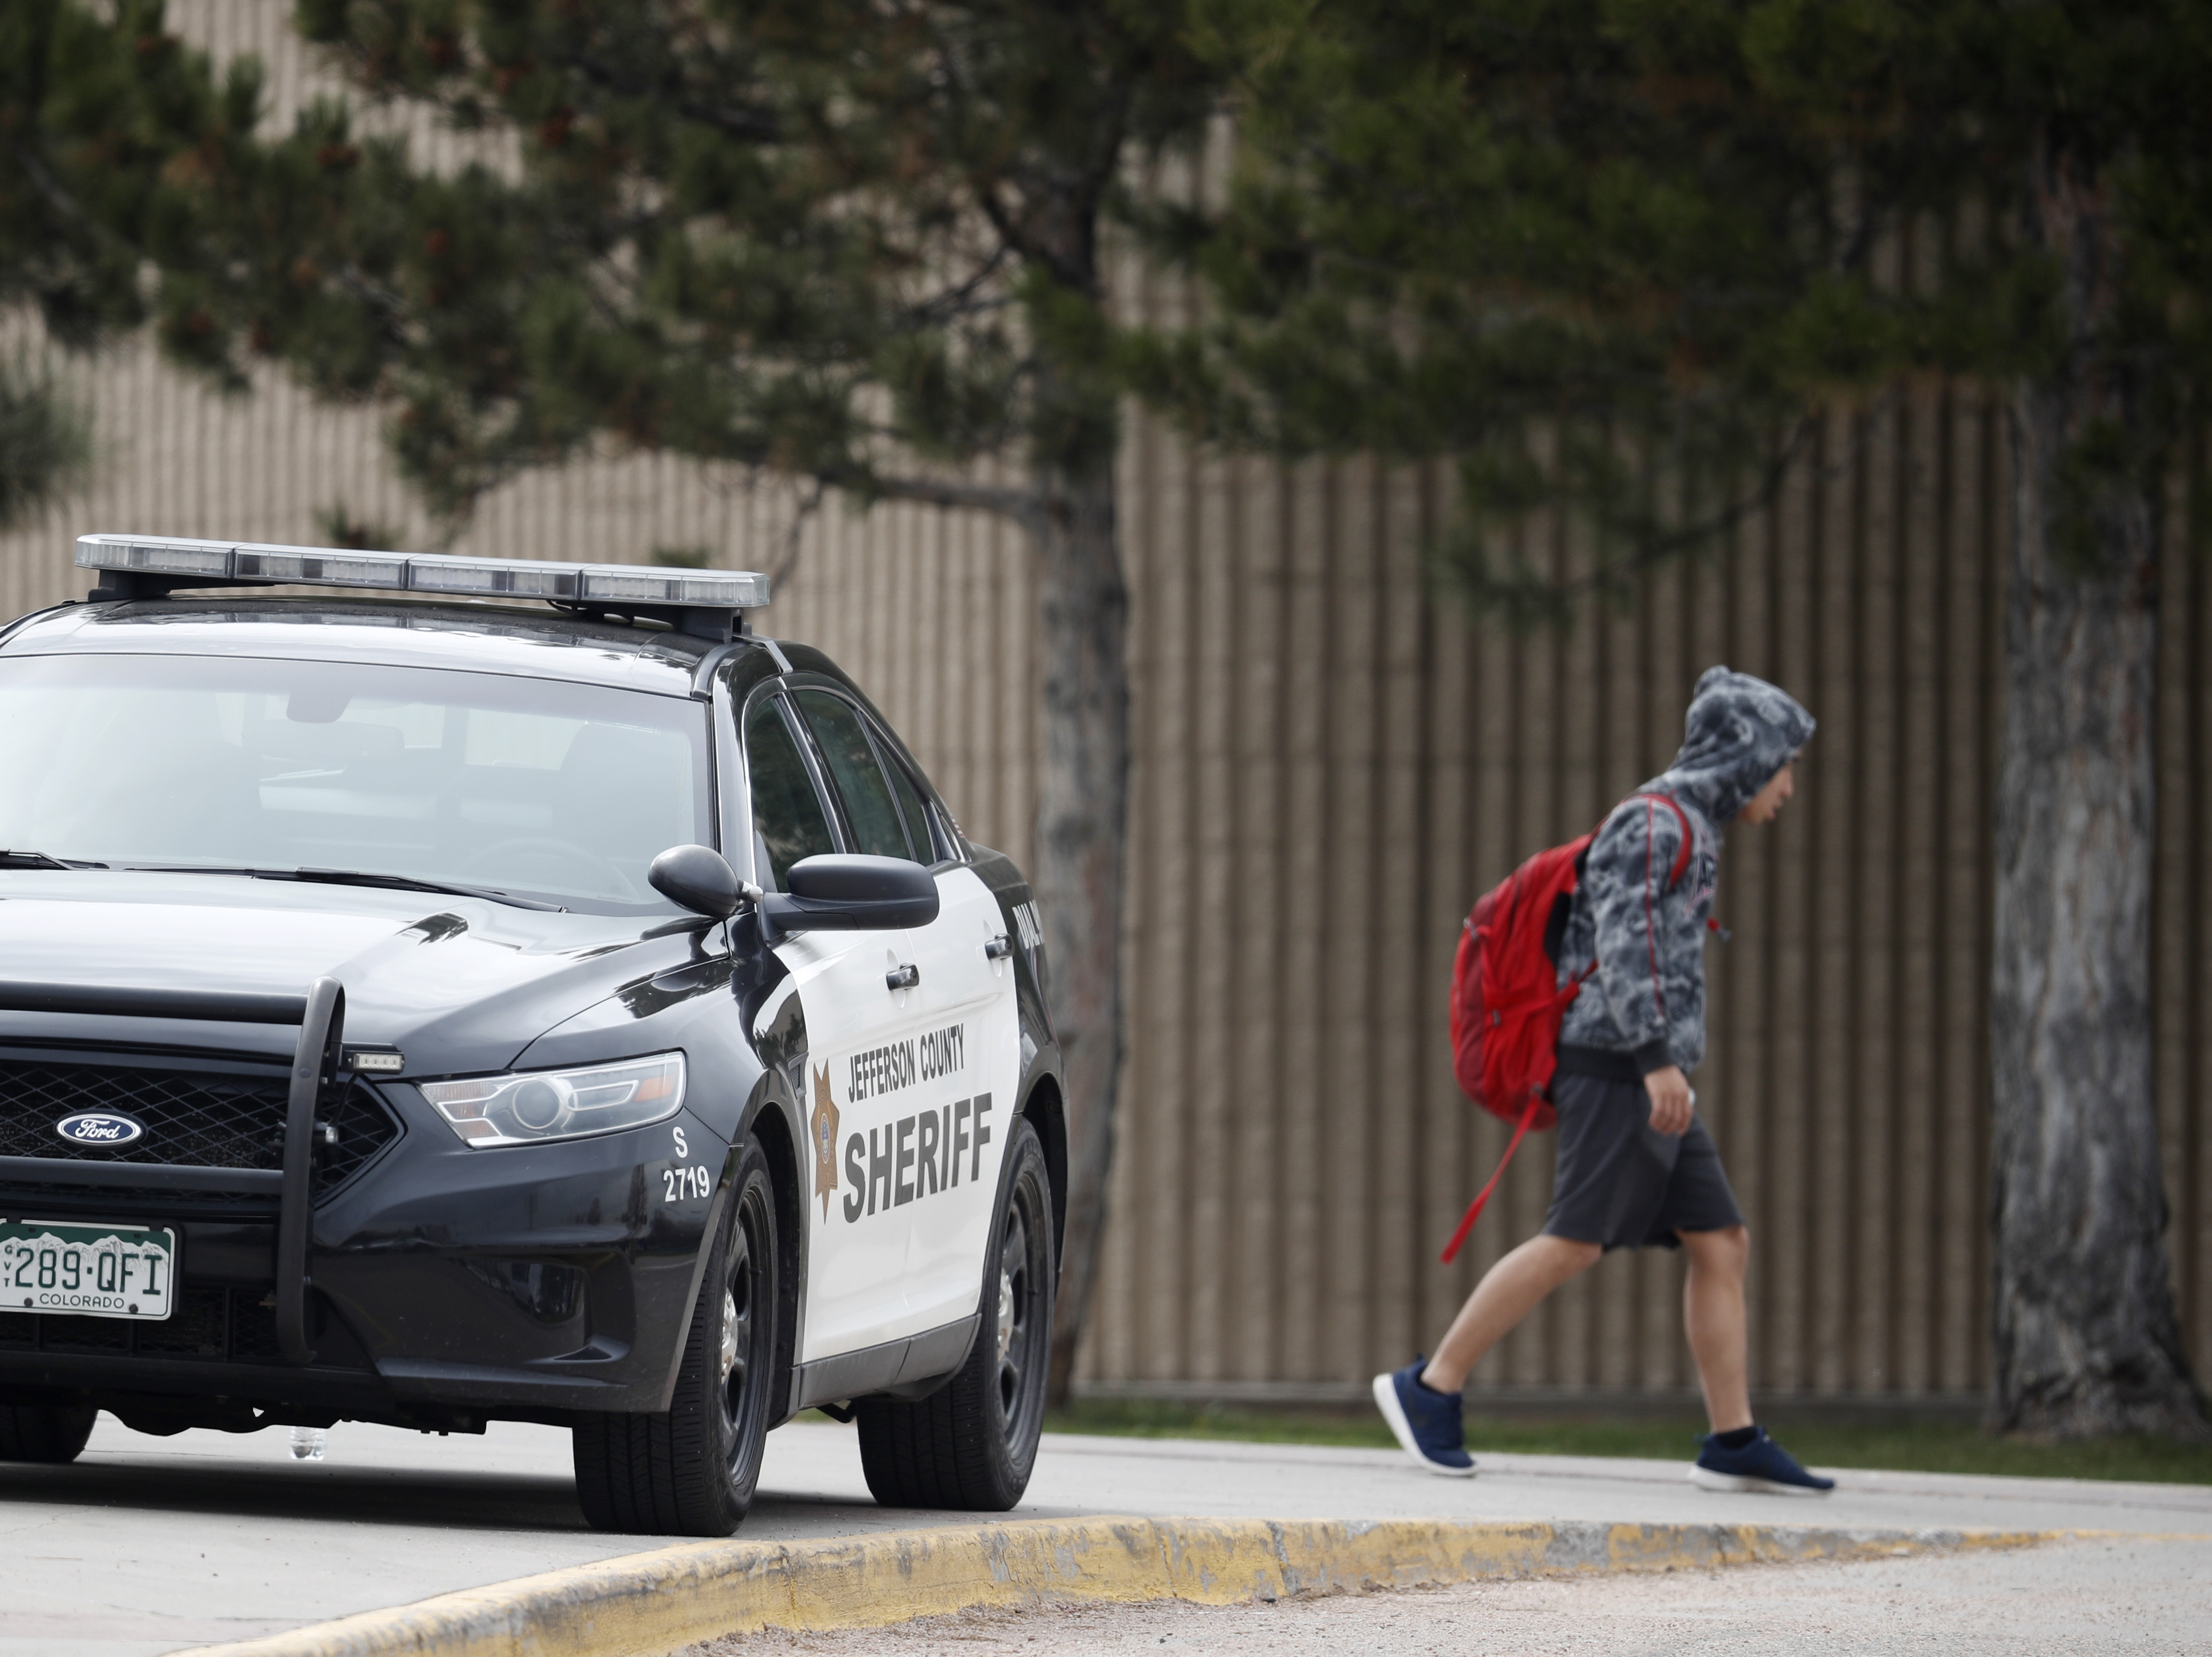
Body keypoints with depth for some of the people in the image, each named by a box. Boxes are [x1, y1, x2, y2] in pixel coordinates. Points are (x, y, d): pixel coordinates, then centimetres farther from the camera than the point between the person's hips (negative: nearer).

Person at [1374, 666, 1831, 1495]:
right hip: (1620, 1065, -10)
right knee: (1576, 1242, -12)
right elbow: (1623, 940, -20)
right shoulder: (1656, 820, -9)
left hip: (1640, 1080, 10)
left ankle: (1734, 1443, 0)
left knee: (1723, 1244, 3)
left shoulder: (1687, 832, 22)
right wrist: (1660, 1060, -26)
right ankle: (1431, 1390, -6)